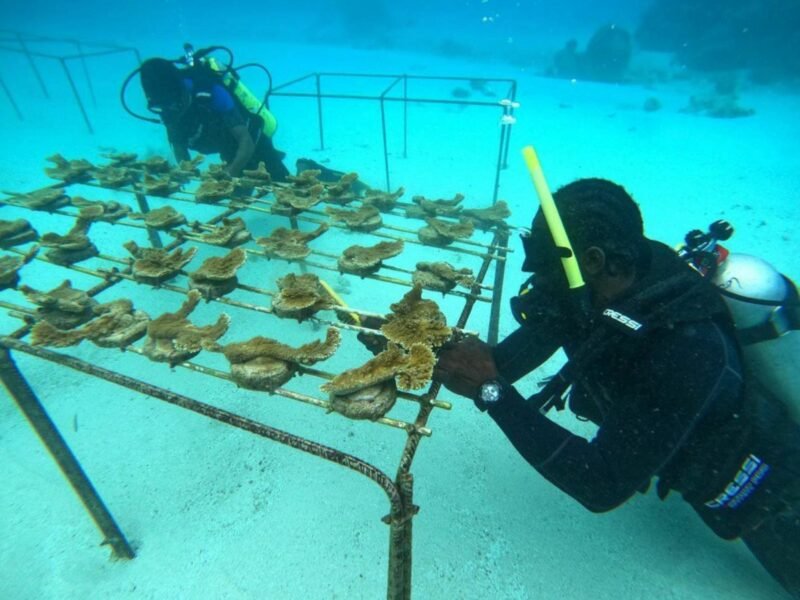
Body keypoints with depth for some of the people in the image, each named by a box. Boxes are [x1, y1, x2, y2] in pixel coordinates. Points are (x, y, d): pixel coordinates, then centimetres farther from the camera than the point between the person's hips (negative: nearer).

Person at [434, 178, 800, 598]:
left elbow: (601, 488, -40)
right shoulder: (603, 289, -22)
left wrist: (490, 390, -44)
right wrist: (477, 365, -27)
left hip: (764, 486, -5)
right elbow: (527, 344, -11)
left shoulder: (687, 350, -43)